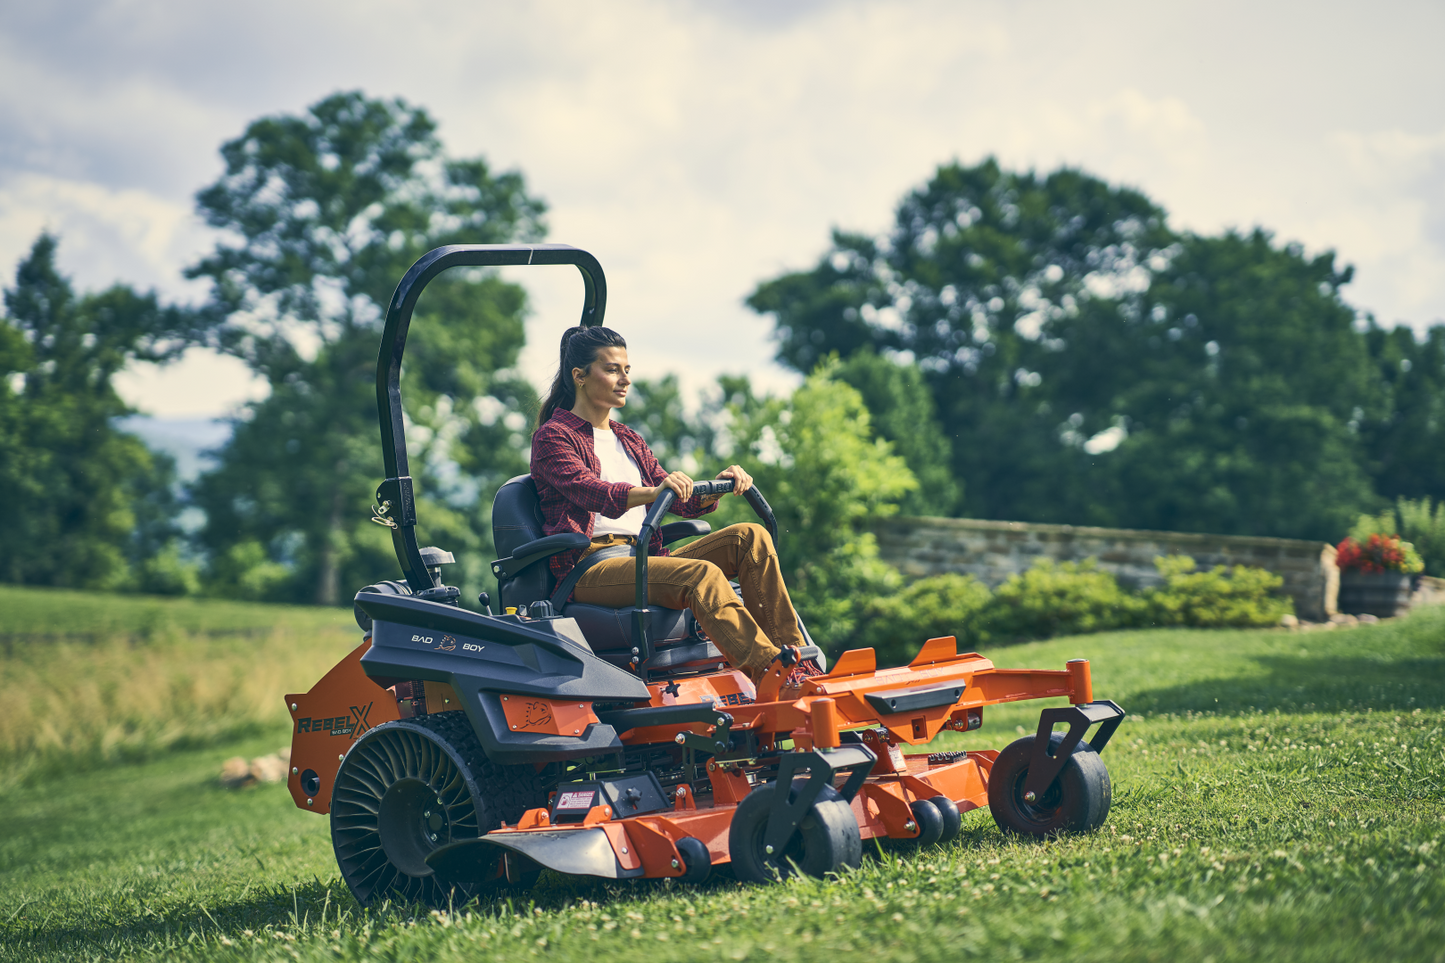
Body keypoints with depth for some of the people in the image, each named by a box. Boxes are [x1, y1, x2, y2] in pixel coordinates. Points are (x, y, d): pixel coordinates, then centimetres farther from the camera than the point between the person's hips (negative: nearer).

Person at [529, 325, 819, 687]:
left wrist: (719, 486, -6)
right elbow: (588, 491, -19)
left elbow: (686, 503, 18)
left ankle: (794, 655, -26)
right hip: (589, 569, -7)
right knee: (702, 574, -34)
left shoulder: (629, 441, 26)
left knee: (751, 538, -14)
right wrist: (652, 492, -38)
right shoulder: (552, 437, 2)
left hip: (644, 560, 8)